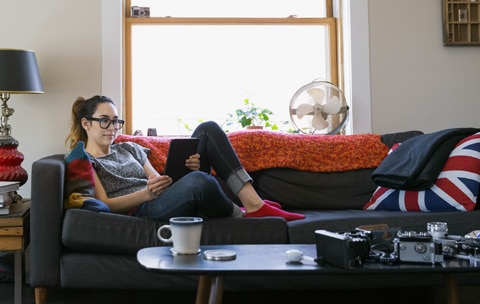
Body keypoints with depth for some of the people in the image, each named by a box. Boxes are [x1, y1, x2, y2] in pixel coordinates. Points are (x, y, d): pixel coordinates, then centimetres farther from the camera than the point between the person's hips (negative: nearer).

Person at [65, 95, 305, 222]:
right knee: (200, 181, -40)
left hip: (177, 199, 7)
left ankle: (253, 202, -20)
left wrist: (187, 168, -4)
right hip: (141, 212, -7)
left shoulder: (129, 148, 27)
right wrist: (147, 193, -18)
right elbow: (104, 204, -3)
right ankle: (245, 216, -12)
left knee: (208, 130, -10)